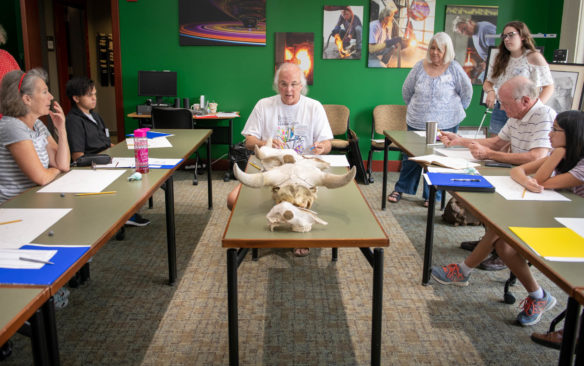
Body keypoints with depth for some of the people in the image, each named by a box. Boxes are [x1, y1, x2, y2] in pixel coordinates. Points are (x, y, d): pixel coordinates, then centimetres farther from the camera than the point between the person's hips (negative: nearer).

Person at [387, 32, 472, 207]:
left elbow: (467, 91, 6)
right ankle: (400, 189, 24)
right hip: (417, 123, 2)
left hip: (445, 125, -2)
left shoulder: (454, 68, -5)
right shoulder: (420, 66, 0)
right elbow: (406, 90, 12)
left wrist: (457, 109, 10)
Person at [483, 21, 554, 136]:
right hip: (499, 111, 5)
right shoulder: (501, 59, 12)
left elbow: (549, 87, -7)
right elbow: (488, 82, 17)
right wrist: (490, 91, -7)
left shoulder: (534, 57, -5)